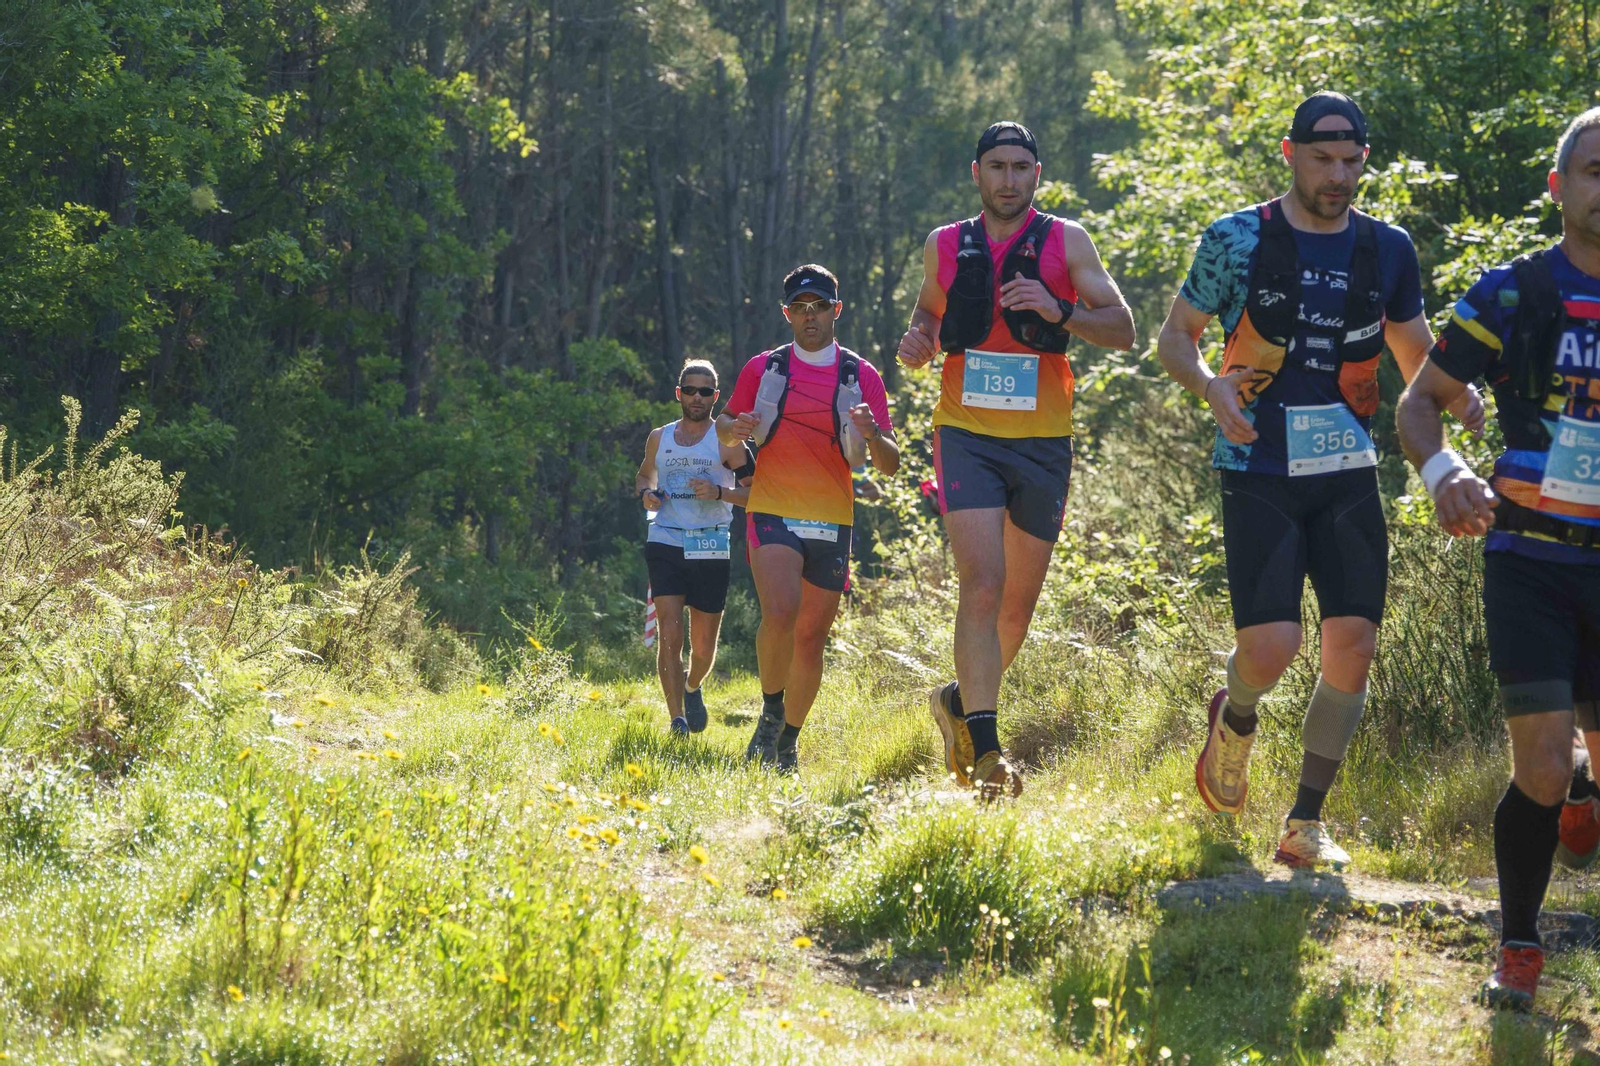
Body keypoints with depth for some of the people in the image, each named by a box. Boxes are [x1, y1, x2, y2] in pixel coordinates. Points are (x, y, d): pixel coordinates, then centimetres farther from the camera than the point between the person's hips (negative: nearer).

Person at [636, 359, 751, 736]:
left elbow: (755, 491, -2)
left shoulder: (726, 441, 2)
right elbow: (644, 474, 30)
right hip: (665, 543, 1)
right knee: (669, 635, -15)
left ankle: (692, 685, 41)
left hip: (710, 549, -1)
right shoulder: (659, 438, 12)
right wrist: (645, 493, 7)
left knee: (703, 646, 7)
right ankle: (677, 720, -14)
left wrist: (719, 492, -19)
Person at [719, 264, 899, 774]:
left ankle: (789, 740, 23)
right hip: (773, 515, -2)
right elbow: (724, 425, 17)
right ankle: (771, 709, -3)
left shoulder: (862, 376, 6)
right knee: (781, 612, -25)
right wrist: (732, 428, -7)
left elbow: (889, 465, 5)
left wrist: (873, 436, -18)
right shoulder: (763, 369, 6)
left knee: (811, 637, 5)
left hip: (832, 523, 2)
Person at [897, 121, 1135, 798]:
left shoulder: (1065, 242, 3)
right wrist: (917, 343, -1)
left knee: (1019, 602, 10)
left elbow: (1122, 329, -1)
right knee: (982, 583, -18)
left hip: (1042, 443, 1)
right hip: (967, 436, -1)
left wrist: (1058, 312, -19)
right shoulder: (944, 246, 7)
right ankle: (985, 749, -19)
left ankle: (959, 701, 36)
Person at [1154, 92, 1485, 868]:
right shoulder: (1237, 241, -4)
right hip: (1260, 476, -3)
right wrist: (1209, 384, -18)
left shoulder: (1387, 250, 6)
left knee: (1353, 645, -5)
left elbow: (1419, 359, 15)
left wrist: (1455, 394, -8)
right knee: (1271, 648, -14)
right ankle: (1235, 718, 24)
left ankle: (1305, 825, 8)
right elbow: (1175, 336, 4)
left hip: (1348, 475, 3)